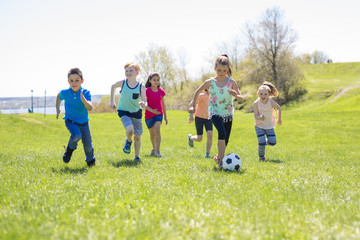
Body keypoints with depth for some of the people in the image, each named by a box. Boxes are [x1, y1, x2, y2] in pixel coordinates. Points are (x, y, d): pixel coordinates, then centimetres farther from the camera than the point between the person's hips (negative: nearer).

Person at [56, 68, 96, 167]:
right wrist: (57, 109, 17)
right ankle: (70, 148, 3)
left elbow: (90, 108, -28)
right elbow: (59, 96, 15)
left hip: (83, 122, 1)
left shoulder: (85, 93, -17)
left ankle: (90, 160, 35)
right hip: (70, 121, -1)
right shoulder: (65, 93, -11)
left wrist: (83, 100, -45)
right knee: (77, 135, -30)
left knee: (88, 144, 4)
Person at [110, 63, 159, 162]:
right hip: (124, 112, -1)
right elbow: (113, 87, 13)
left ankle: (137, 156, 23)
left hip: (136, 112, 1)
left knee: (137, 136, 3)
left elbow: (145, 103, -10)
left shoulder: (141, 87, -11)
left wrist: (143, 103, -34)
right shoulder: (122, 83, -9)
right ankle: (128, 141, 8)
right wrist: (112, 101, 11)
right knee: (130, 130, -27)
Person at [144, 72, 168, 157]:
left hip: (159, 114, 0)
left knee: (157, 130, -22)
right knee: (152, 134, 12)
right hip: (149, 115, 0)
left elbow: (163, 104, 11)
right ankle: (154, 148, 37)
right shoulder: (147, 91, -8)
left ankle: (158, 151, -23)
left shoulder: (161, 91, 1)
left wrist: (165, 116, 15)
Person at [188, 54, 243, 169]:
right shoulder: (210, 82, -5)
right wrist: (193, 105, 7)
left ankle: (218, 156, 36)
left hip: (228, 113, 2)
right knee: (222, 133, -27)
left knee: (225, 141, 7)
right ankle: (221, 160, -27)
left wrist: (235, 95, -29)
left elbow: (241, 98, -7)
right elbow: (197, 91, 10)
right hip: (215, 112, -2)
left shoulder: (231, 82, -5)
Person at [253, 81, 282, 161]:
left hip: (269, 125, 2)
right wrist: (260, 117, -39)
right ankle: (261, 157, 14)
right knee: (261, 143, -10)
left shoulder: (271, 102, -16)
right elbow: (255, 116, -17)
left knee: (273, 142, -4)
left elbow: (279, 108, 3)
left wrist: (279, 119, 12)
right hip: (259, 125, -2)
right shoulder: (256, 103, -17)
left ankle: (264, 142, 28)